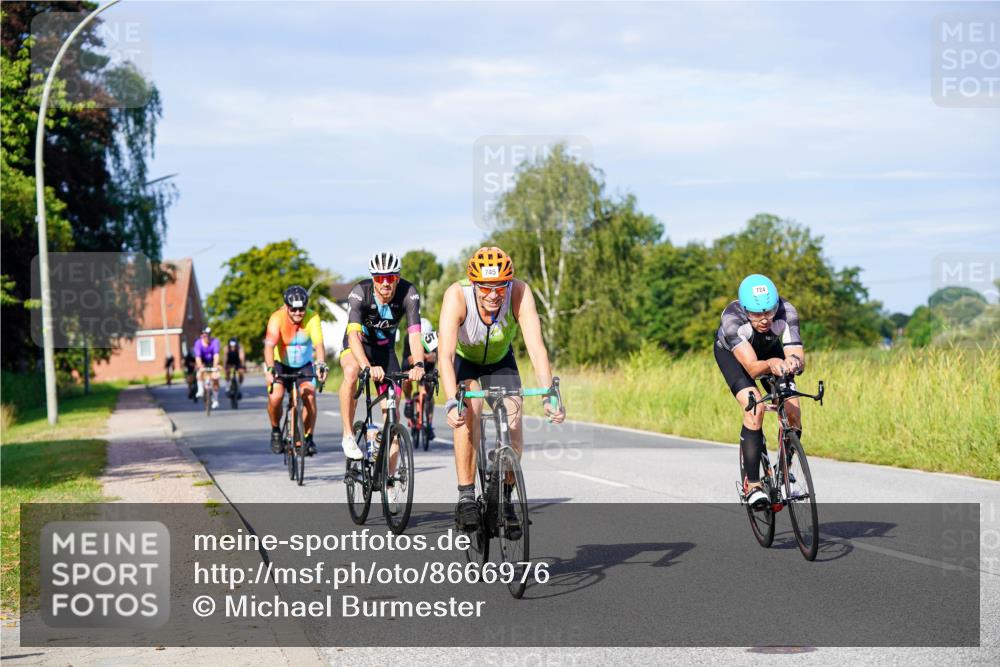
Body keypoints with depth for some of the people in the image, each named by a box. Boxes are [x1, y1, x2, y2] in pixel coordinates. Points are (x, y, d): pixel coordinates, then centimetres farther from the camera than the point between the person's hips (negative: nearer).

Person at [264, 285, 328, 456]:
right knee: (275, 397, -24)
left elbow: (319, 344, -32)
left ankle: (308, 437, -5)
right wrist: (270, 369, -52)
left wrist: (321, 365, -50)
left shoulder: (312, 317, -21)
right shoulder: (277, 318, -24)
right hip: (280, 364, -1)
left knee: (309, 396, -23)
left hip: (304, 365, 1)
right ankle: (275, 431, 4)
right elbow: (269, 345, -36)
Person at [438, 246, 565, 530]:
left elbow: (536, 347, -40)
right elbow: (445, 353, -44)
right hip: (463, 360, -2)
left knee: (514, 423, -17)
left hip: (500, 360, 2)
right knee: (468, 411, -28)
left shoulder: (520, 292, -33)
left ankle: (505, 496, 5)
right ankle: (466, 497, -20)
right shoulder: (457, 295, -36)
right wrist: (452, 402, -58)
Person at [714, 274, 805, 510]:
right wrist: (770, 364, -67)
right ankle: (752, 484, -17)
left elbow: (799, 359, -42)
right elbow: (752, 367, -47)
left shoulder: (786, 312, -36)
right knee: (754, 409, -25)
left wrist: (794, 361, -65)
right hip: (731, 352, -3)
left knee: (793, 412, -12)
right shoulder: (732, 318, -41)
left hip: (769, 349, 3)